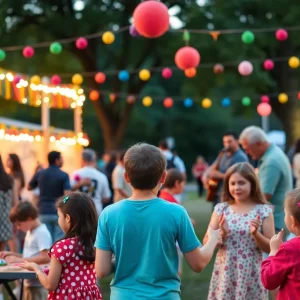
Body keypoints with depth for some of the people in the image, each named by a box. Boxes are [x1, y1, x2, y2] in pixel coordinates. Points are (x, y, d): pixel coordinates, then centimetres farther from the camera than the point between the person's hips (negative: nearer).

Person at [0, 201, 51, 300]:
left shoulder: (42, 233, -15)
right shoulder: (30, 232, 16)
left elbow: (46, 257, -24)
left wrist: (20, 260, -20)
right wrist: (12, 254, 9)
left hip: (39, 284, -10)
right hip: (29, 282, 10)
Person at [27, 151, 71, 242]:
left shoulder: (40, 174, 3)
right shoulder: (64, 175, -7)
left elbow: (29, 187, 19)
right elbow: (67, 195, -15)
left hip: (44, 212, 3)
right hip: (59, 213, -3)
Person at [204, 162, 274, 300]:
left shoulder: (263, 211, -2)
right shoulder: (221, 209, 3)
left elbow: (270, 248, -1)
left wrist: (256, 234, -17)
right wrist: (222, 234, -14)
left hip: (251, 275, -2)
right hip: (225, 274, 2)